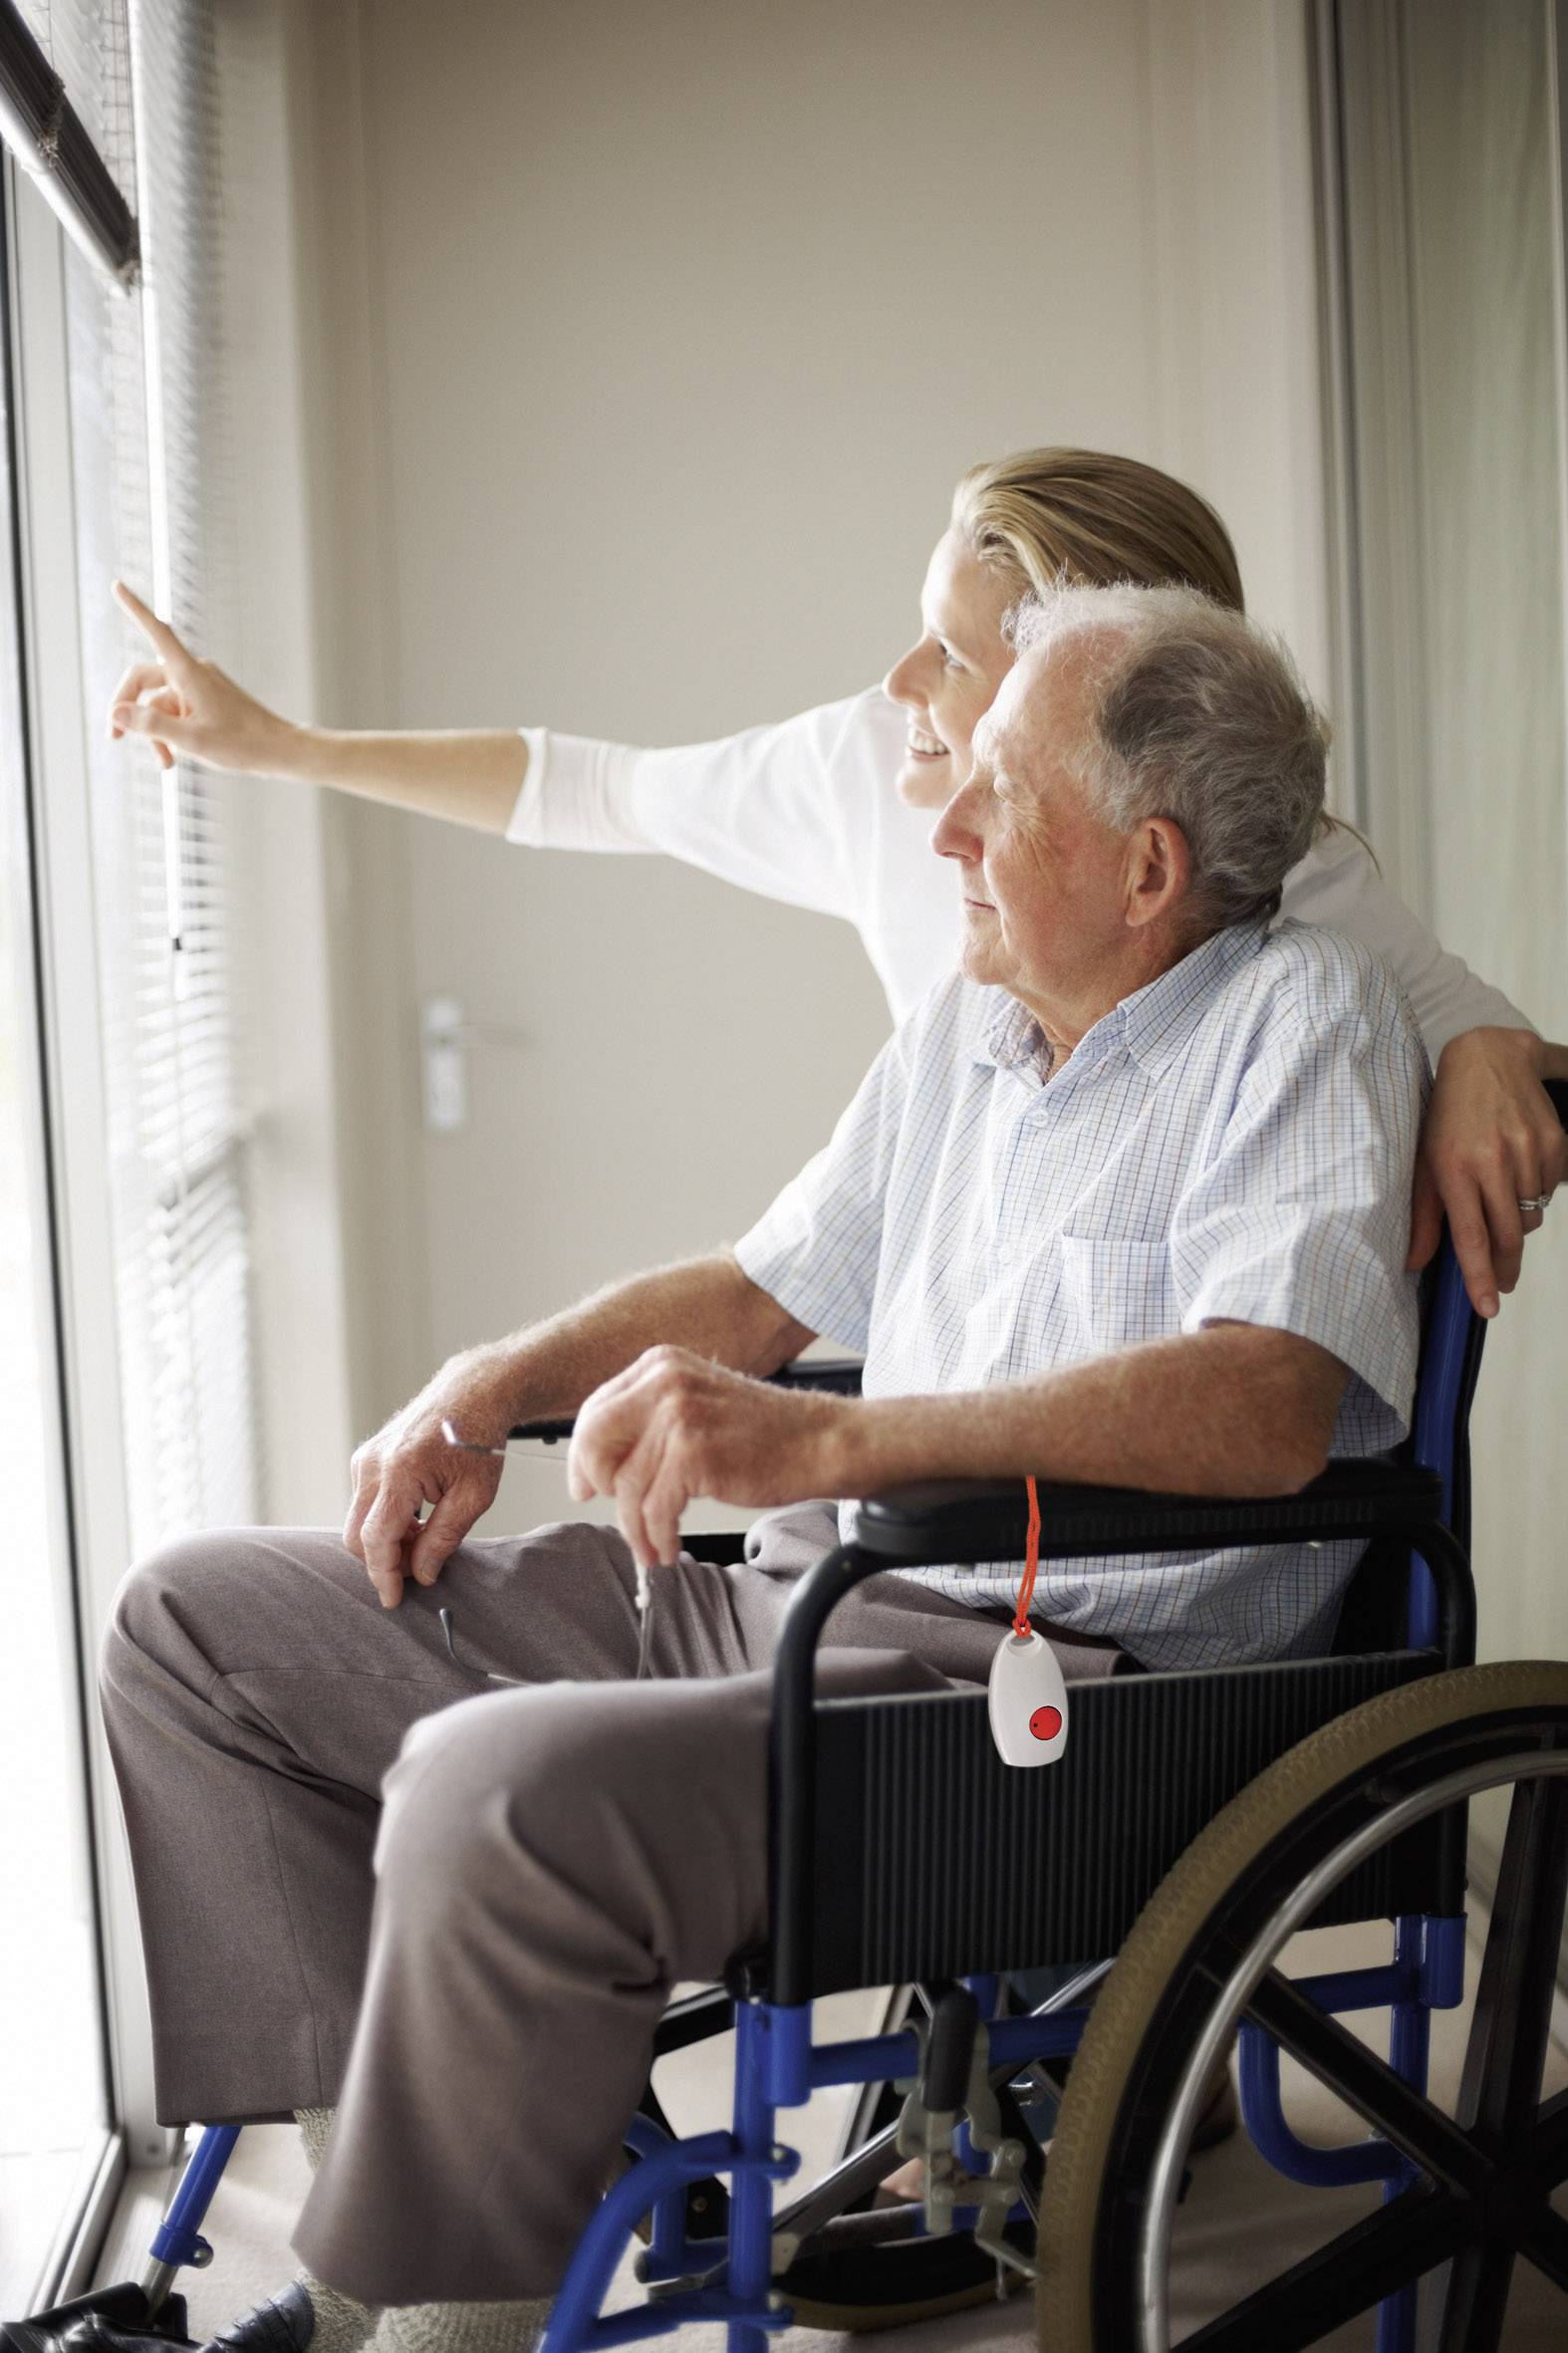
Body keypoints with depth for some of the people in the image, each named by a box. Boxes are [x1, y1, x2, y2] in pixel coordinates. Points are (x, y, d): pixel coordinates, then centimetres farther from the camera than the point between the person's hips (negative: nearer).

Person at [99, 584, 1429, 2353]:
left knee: (499, 1792, -35)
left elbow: (1270, 1410, -25)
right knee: (194, 1624, 6)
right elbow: (763, 1287, 29)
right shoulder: (966, 1024, 18)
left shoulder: (1302, 1015, -8)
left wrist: (825, 1441, -34)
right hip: (787, 1602, 10)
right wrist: (500, 1383, 11)